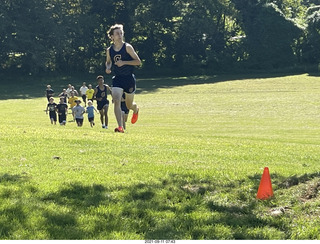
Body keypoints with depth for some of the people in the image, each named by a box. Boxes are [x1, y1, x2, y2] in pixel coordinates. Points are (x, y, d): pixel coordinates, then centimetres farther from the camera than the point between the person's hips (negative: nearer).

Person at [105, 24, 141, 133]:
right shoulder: (109, 50, 3)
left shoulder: (127, 47, -9)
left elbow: (138, 61, -10)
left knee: (129, 105, 11)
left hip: (129, 78, -2)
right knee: (116, 101, -19)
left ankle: (136, 110, 50)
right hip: (117, 79, 2)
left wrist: (124, 62, -21)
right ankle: (120, 127, -22)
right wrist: (108, 68, -2)